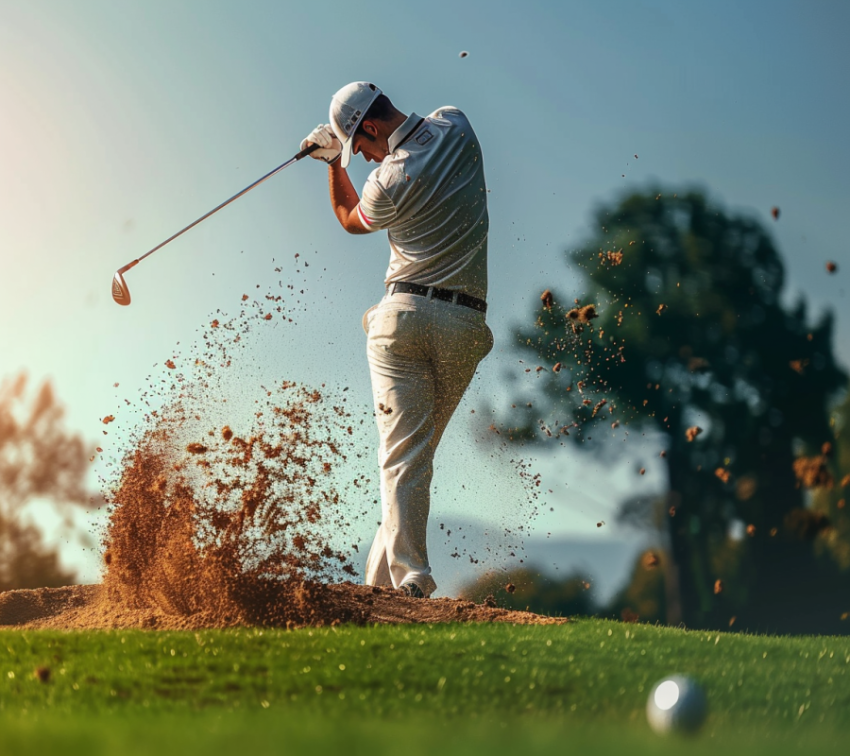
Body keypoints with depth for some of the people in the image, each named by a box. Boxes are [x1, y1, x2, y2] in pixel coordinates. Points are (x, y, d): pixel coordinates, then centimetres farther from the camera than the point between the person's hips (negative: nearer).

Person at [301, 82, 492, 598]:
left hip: (404, 316, -5)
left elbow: (351, 220, 17)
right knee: (419, 452, 11)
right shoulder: (456, 126, 6)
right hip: (465, 324, 5)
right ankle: (383, 573, 13)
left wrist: (335, 162, 28)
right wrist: (336, 152, 29)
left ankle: (408, 577, -15)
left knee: (403, 454, -4)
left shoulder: (389, 182, -7)